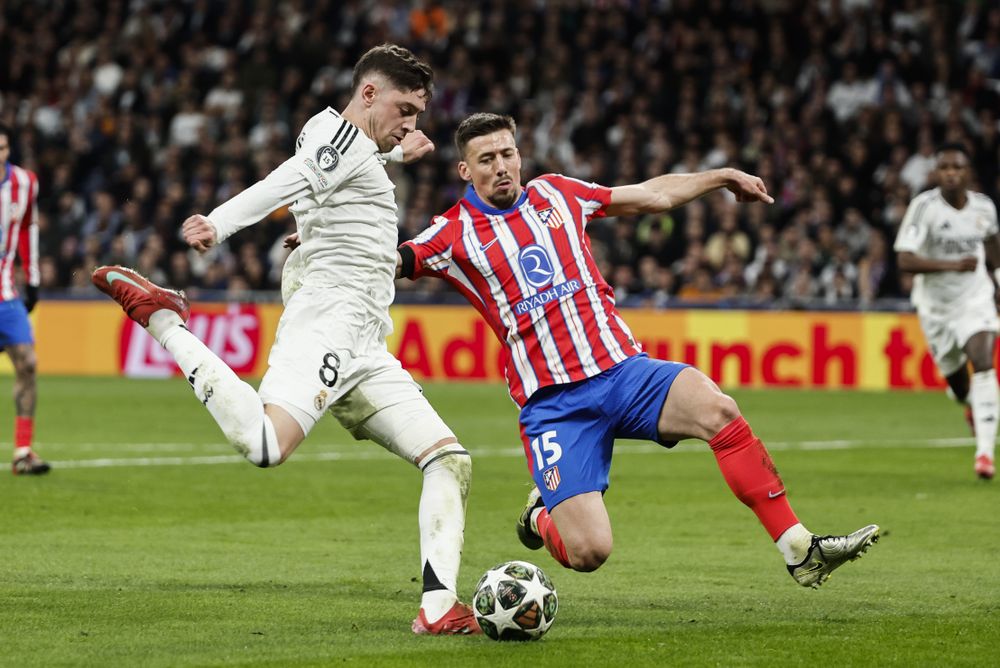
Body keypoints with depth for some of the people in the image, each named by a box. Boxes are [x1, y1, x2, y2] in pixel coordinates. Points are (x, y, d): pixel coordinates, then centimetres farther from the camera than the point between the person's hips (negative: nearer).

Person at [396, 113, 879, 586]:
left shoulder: (556, 193, 12)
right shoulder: (455, 232, 2)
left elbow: (654, 196, 24)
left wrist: (722, 177, 21)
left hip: (624, 371, 3)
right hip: (552, 403, -3)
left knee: (717, 410, -27)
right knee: (587, 552, -16)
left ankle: (800, 551, -21)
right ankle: (541, 519, 23)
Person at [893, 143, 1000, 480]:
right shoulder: (924, 206, -19)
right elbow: (904, 260, -28)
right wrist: (953, 265, -38)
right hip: (935, 304, -1)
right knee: (955, 377, 11)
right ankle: (972, 406, 51)